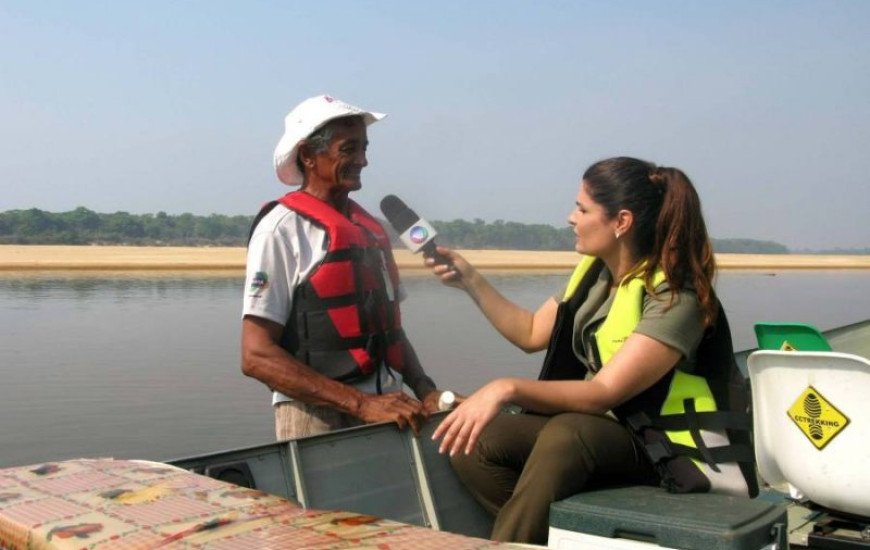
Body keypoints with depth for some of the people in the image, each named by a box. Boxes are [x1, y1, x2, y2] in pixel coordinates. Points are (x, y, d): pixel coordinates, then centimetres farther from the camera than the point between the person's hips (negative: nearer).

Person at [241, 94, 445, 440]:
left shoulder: (370, 228, 12)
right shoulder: (282, 228, -8)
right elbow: (256, 356, -15)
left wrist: (425, 391, 4)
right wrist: (361, 404, -19)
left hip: (386, 410, 6)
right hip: (318, 419, -6)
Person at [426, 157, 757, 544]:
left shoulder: (675, 297, -19)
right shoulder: (595, 273, 4)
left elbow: (602, 393, -28)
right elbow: (531, 334, 16)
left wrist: (507, 388, -40)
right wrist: (471, 281, 9)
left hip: (666, 449, -7)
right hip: (604, 426, 7)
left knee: (566, 434, -38)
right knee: (476, 443, -17)